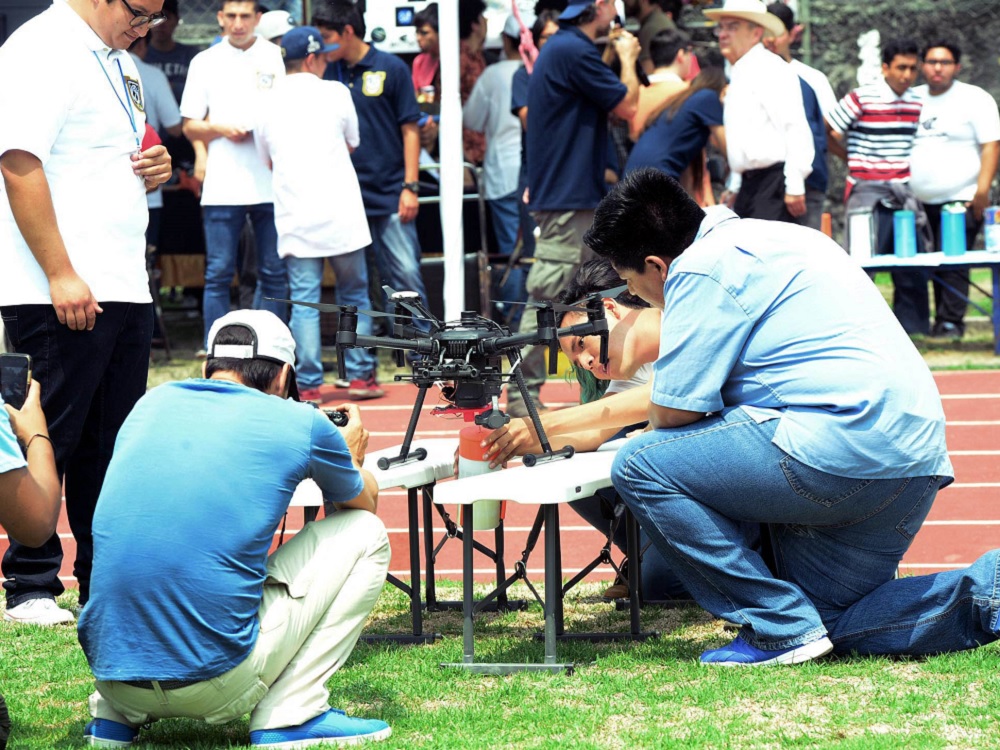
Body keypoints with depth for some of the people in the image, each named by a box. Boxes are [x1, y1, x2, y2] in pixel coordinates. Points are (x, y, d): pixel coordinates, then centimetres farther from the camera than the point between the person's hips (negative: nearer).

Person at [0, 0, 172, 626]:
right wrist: (61, 275, -22)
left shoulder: (119, 60, 19)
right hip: (60, 293, -9)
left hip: (125, 290, 9)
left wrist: (156, 167, 6)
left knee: (113, 445, 11)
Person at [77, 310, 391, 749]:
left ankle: (113, 715, 20)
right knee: (366, 535, 12)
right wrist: (352, 458, 46)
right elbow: (364, 502, 23)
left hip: (109, 670, 5)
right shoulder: (300, 424, 2)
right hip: (214, 686, -5)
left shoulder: (152, 404, 13)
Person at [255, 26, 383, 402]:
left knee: (304, 300, 2)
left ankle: (307, 385, -2)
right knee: (354, 294, 11)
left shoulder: (268, 106, 7)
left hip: (294, 218, 2)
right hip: (341, 215, -2)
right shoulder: (334, 93, -1)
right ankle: (360, 375, 12)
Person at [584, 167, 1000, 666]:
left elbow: (675, 408, -9)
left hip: (843, 449, -10)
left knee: (640, 466, -7)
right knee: (832, 623, 20)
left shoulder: (702, 266, -5)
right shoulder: (769, 238, 25)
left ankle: (780, 627, -7)